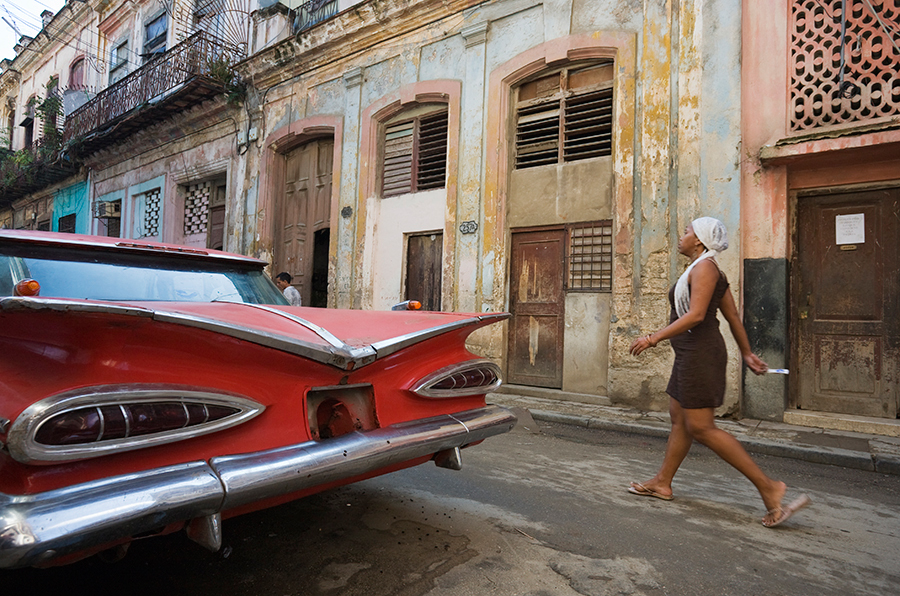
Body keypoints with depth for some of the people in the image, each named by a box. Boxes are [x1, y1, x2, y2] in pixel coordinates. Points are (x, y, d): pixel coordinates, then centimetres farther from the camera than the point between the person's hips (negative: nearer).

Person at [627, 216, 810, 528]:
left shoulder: (705, 267, -12)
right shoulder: (701, 269, 18)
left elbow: (696, 315, -24)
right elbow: (733, 316, 19)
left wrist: (654, 338, -22)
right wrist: (747, 353, 24)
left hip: (700, 353, -11)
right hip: (691, 354, 11)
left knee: (701, 428, -9)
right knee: (679, 419, 14)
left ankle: (768, 487, -4)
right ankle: (662, 482, 24)